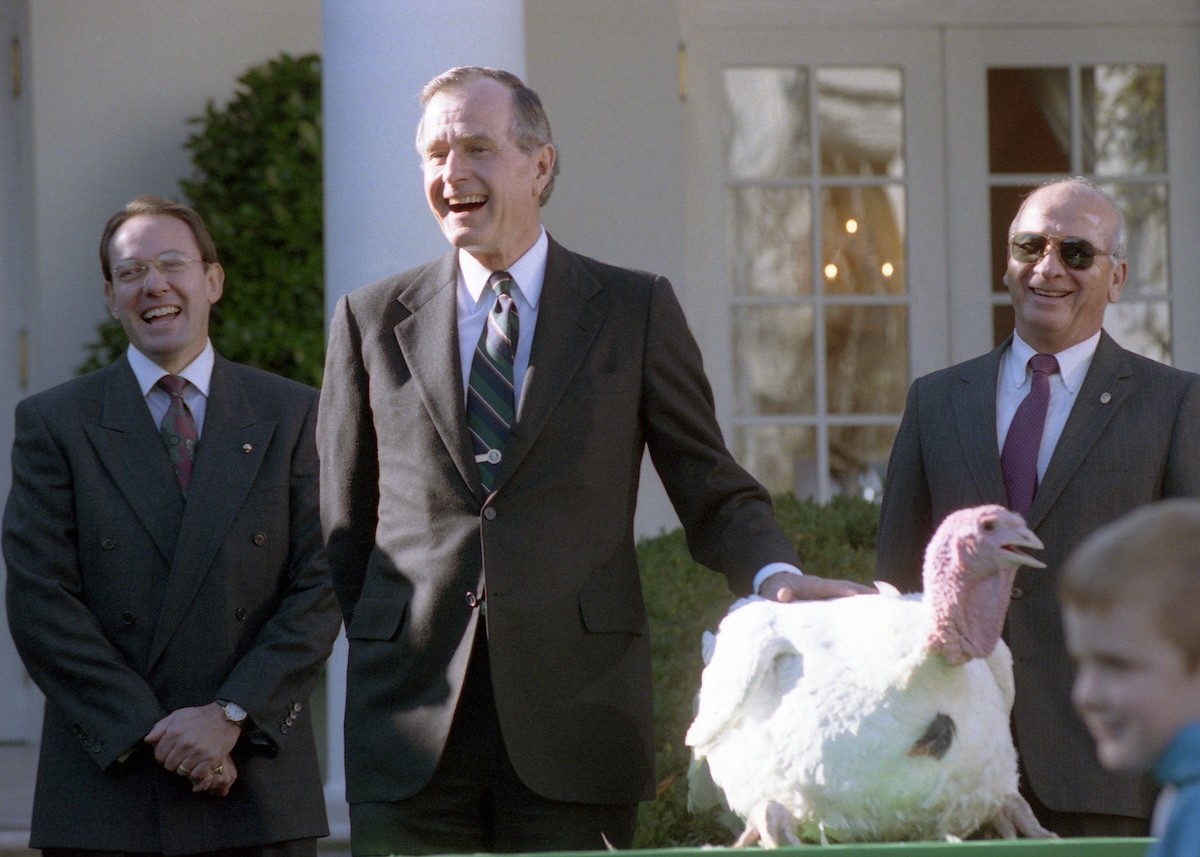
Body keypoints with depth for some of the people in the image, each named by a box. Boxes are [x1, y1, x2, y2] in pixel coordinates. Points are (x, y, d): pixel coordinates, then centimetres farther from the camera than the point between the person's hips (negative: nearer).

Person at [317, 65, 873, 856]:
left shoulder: (636, 310, 7)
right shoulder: (372, 321, 11)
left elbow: (714, 492, 5)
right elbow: (340, 523, 14)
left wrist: (777, 577, -14)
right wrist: (388, 655, 6)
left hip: (576, 723, -1)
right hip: (412, 727, 1)